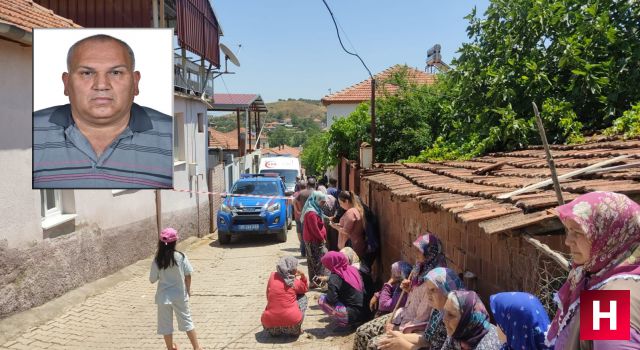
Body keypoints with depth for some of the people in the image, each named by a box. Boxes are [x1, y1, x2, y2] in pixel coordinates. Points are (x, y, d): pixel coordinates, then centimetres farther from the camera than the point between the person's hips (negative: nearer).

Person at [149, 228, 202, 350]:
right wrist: (188, 289, 7)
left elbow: (152, 280, -5)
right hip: (180, 295, 0)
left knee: (166, 324, 14)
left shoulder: (157, 260, -12)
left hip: (164, 296, 0)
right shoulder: (181, 256, -12)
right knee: (186, 320, 13)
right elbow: (188, 275, -8)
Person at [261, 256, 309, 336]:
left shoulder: (272, 276, 6)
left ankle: (276, 331, 21)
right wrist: (303, 276, 13)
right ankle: (297, 329, 15)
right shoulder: (295, 282, 1)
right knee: (302, 296, 20)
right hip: (291, 325, -3)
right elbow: (305, 288, 24)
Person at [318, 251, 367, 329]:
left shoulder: (335, 277, -16)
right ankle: (351, 321, 16)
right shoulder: (353, 269, 4)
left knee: (321, 300, -3)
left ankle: (343, 322, 1)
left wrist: (328, 288, 0)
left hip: (351, 314, -8)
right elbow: (362, 287, 13)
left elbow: (331, 299, -22)